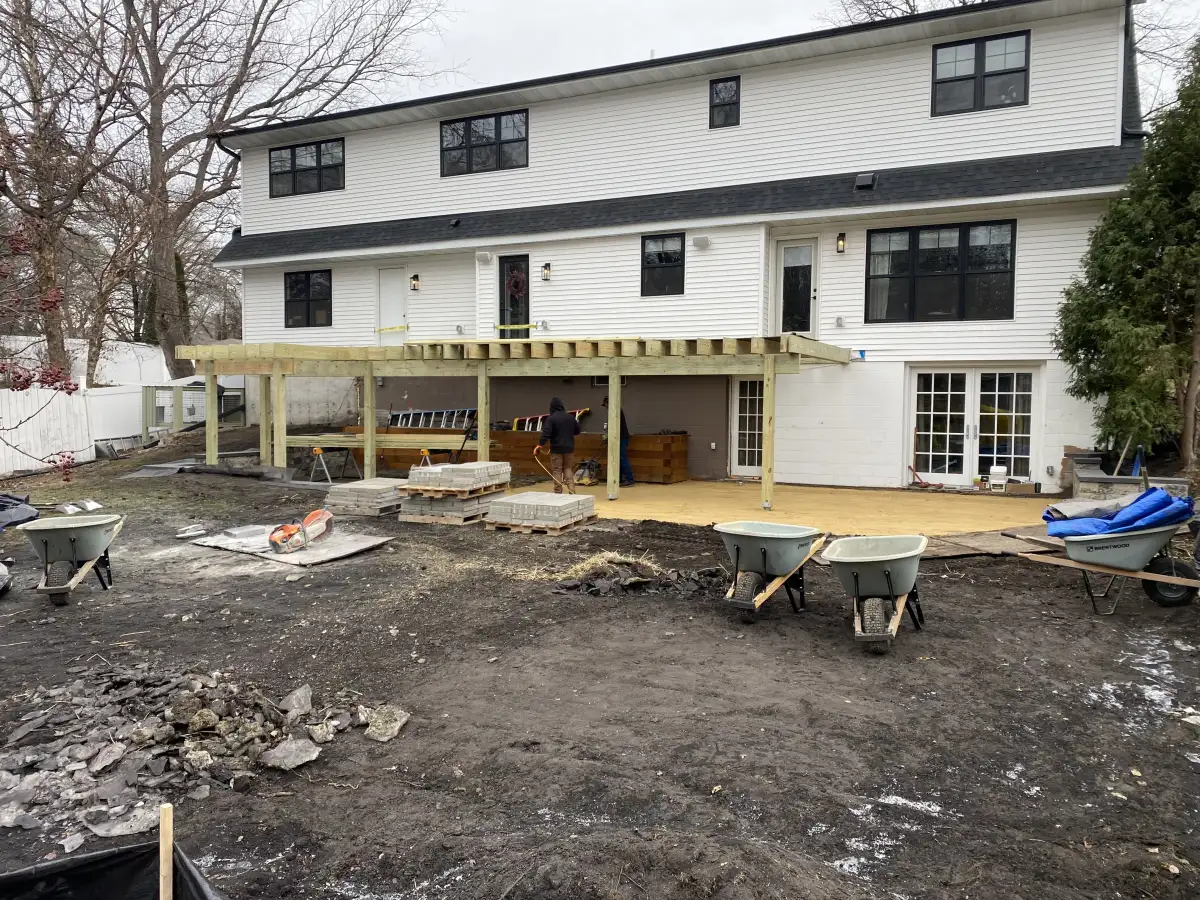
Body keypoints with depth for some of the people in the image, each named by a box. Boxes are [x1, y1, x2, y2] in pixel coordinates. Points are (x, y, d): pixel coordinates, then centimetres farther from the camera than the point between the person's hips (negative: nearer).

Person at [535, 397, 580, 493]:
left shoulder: (551, 418, -10)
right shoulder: (571, 417, 5)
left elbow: (546, 433, -21)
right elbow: (577, 431, 15)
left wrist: (539, 444, -23)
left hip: (556, 448, -4)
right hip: (569, 448, 4)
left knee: (557, 470, 2)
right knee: (568, 468, 14)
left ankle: (558, 492, 2)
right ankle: (571, 489, 1)